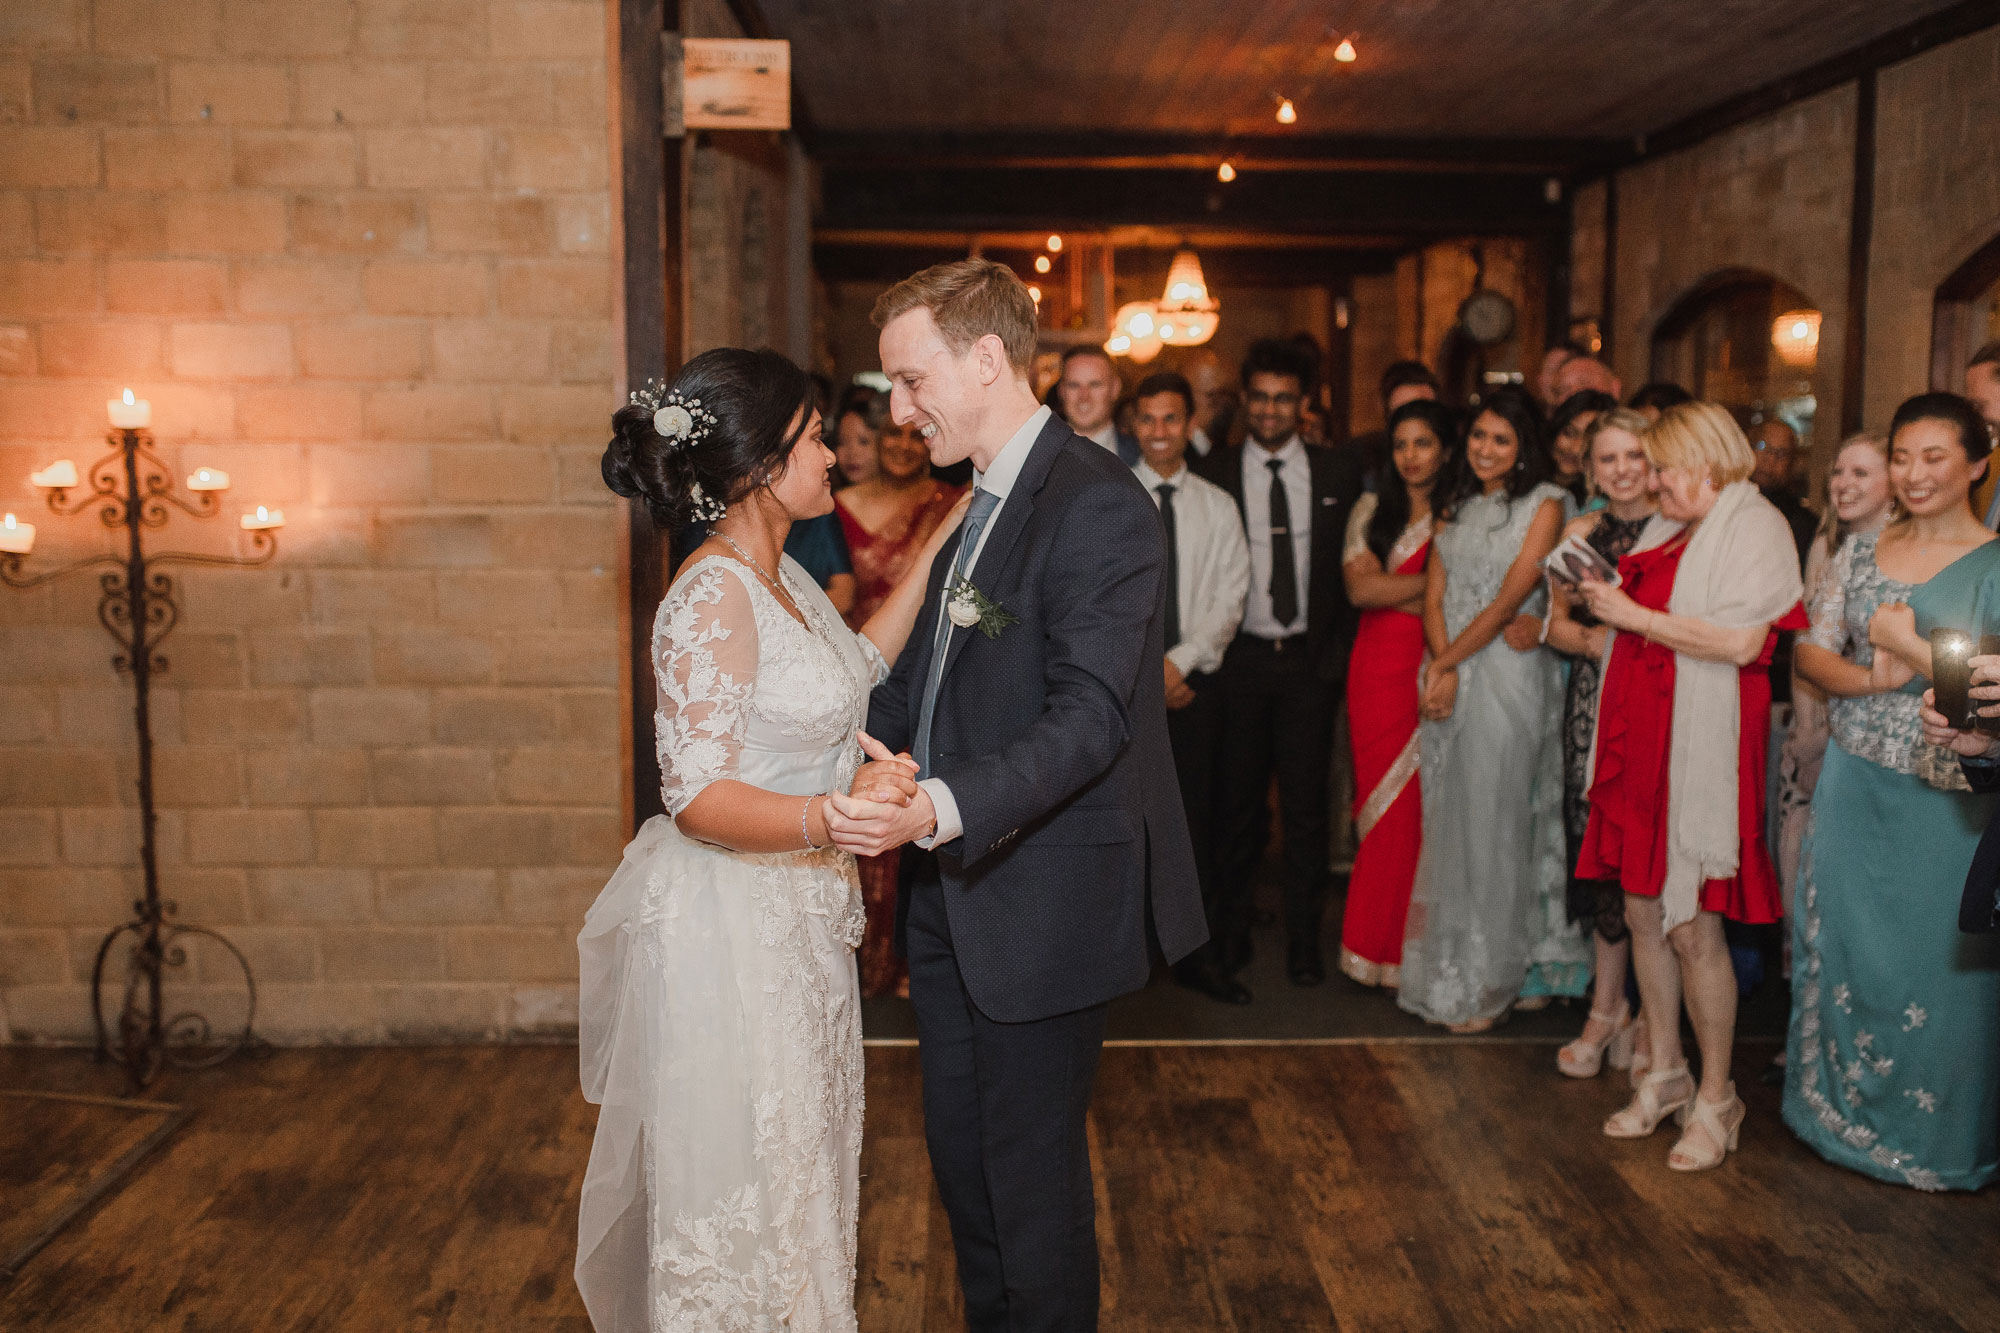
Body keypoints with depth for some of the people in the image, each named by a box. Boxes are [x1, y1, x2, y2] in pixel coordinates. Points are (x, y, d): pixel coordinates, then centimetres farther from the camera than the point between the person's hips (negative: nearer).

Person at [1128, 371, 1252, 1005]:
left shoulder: (1218, 506, 9)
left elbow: (1229, 600, 1)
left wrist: (1179, 661, -12)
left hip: (1193, 680, 1)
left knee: (1195, 820, 2)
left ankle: (1194, 956, 12)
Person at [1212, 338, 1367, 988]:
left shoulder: (1339, 472, 6)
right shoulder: (1215, 476, 3)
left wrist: (1340, 648, 1)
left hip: (1311, 660, 0)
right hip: (1240, 659, 0)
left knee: (1306, 804, 4)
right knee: (1238, 802, 6)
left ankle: (1304, 941, 15)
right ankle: (1231, 935, 19)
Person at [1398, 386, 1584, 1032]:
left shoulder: (1543, 504, -3)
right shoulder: (1454, 505, 14)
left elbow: (1509, 599, -10)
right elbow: (1434, 596, 7)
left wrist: (1448, 663, -10)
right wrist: (1441, 669, -8)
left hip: (1507, 675, -5)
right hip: (1446, 679, 5)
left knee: (1492, 825, -2)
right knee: (1447, 826, 7)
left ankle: (1487, 984, 10)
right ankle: (1445, 975, 16)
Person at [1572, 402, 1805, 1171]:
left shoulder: (1753, 526, -8)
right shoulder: (1672, 532, 17)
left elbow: (1741, 641, -20)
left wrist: (1636, 615, -14)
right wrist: (1602, 606, 8)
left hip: (1702, 749, -8)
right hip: (1643, 744, 8)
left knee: (1692, 927, -4)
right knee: (1643, 915, 10)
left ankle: (1716, 1098, 11)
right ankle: (1664, 1074, 24)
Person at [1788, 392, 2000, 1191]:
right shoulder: (1861, 551, 8)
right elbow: (1811, 652, 3)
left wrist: (1913, 650, -17)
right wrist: (1874, 679, -15)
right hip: (1856, 781, 4)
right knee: (1846, 945, 11)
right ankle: (1845, 1112, 29)